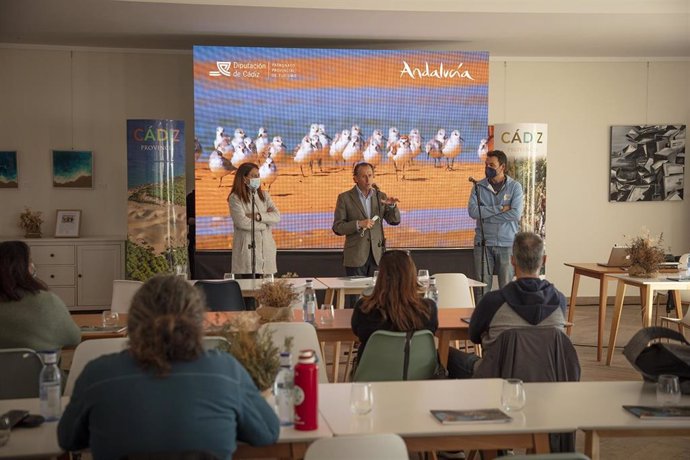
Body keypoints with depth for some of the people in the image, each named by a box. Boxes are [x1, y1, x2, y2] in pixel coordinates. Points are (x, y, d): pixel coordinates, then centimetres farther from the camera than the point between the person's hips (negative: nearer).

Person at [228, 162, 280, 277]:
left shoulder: (264, 195, 14)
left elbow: (277, 217, 2)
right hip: (247, 248, -4)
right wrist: (266, 221, -3)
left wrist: (258, 216, -13)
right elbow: (242, 222, -14)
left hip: (266, 247, 4)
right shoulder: (235, 198, -2)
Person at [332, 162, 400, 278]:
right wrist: (358, 224, -19)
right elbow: (337, 228, -4)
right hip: (356, 256, -3)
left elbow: (395, 221, 4)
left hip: (377, 256, 3)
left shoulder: (381, 196, 9)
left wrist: (392, 205, -15)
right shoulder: (345, 198, -1)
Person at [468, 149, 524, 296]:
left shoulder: (515, 187, 0)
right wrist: (500, 208, -14)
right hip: (483, 243, 1)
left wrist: (486, 215, -11)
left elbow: (516, 214, -13)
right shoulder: (479, 187, 4)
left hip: (507, 244, -1)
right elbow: (472, 211, -10)